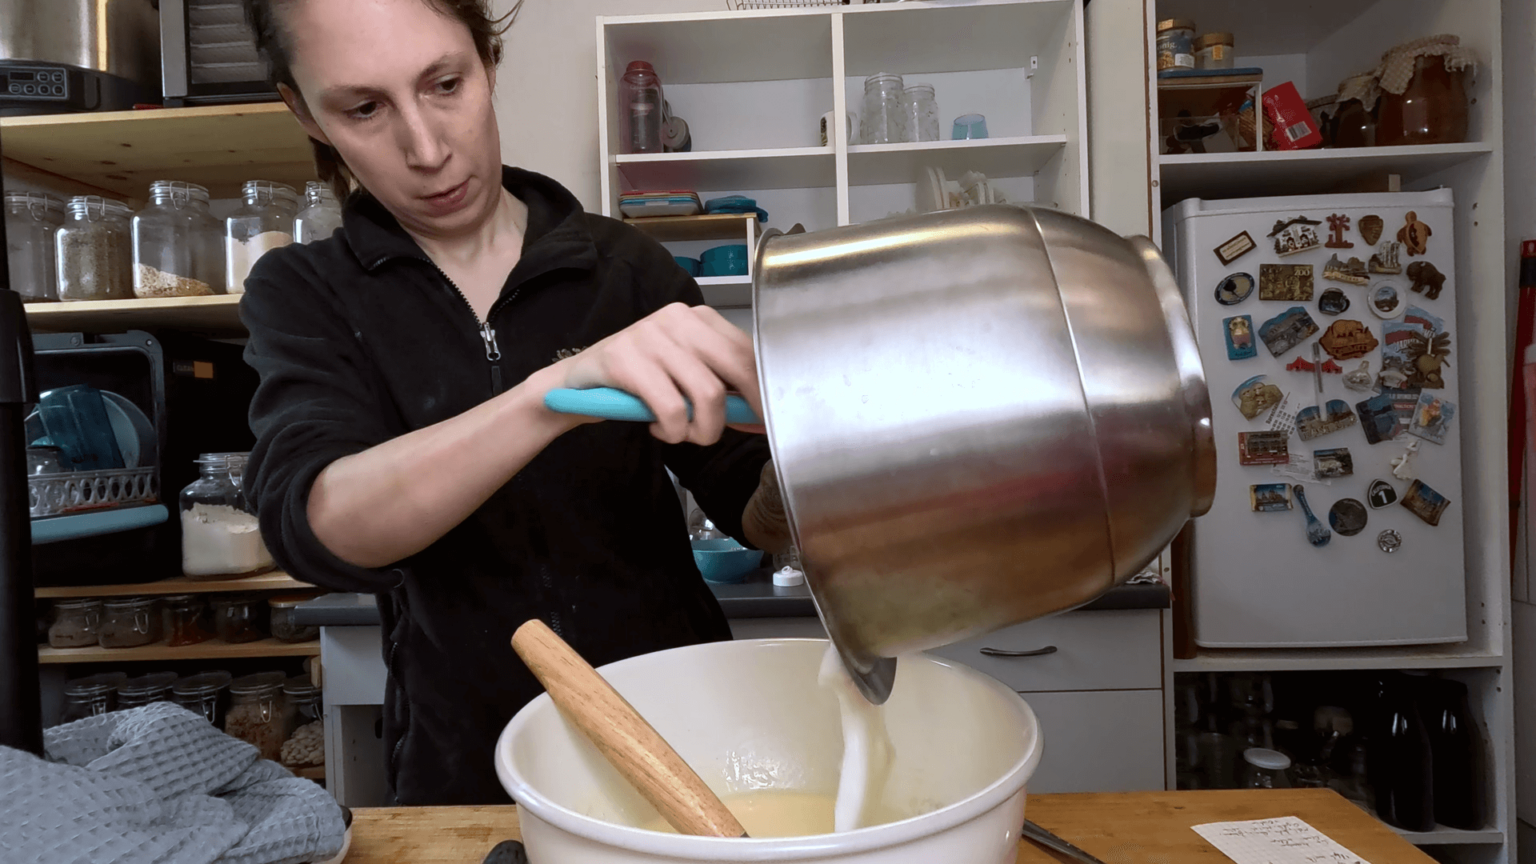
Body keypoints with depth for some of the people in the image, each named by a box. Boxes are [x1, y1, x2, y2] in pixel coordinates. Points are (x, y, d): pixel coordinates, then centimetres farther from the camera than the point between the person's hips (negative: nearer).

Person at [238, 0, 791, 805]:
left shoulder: (625, 266, -5)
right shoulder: (302, 293, -5)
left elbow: (755, 512, -4)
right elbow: (315, 525, -24)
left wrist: (796, 474, -26)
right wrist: (559, 389, -38)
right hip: (467, 769, 1)